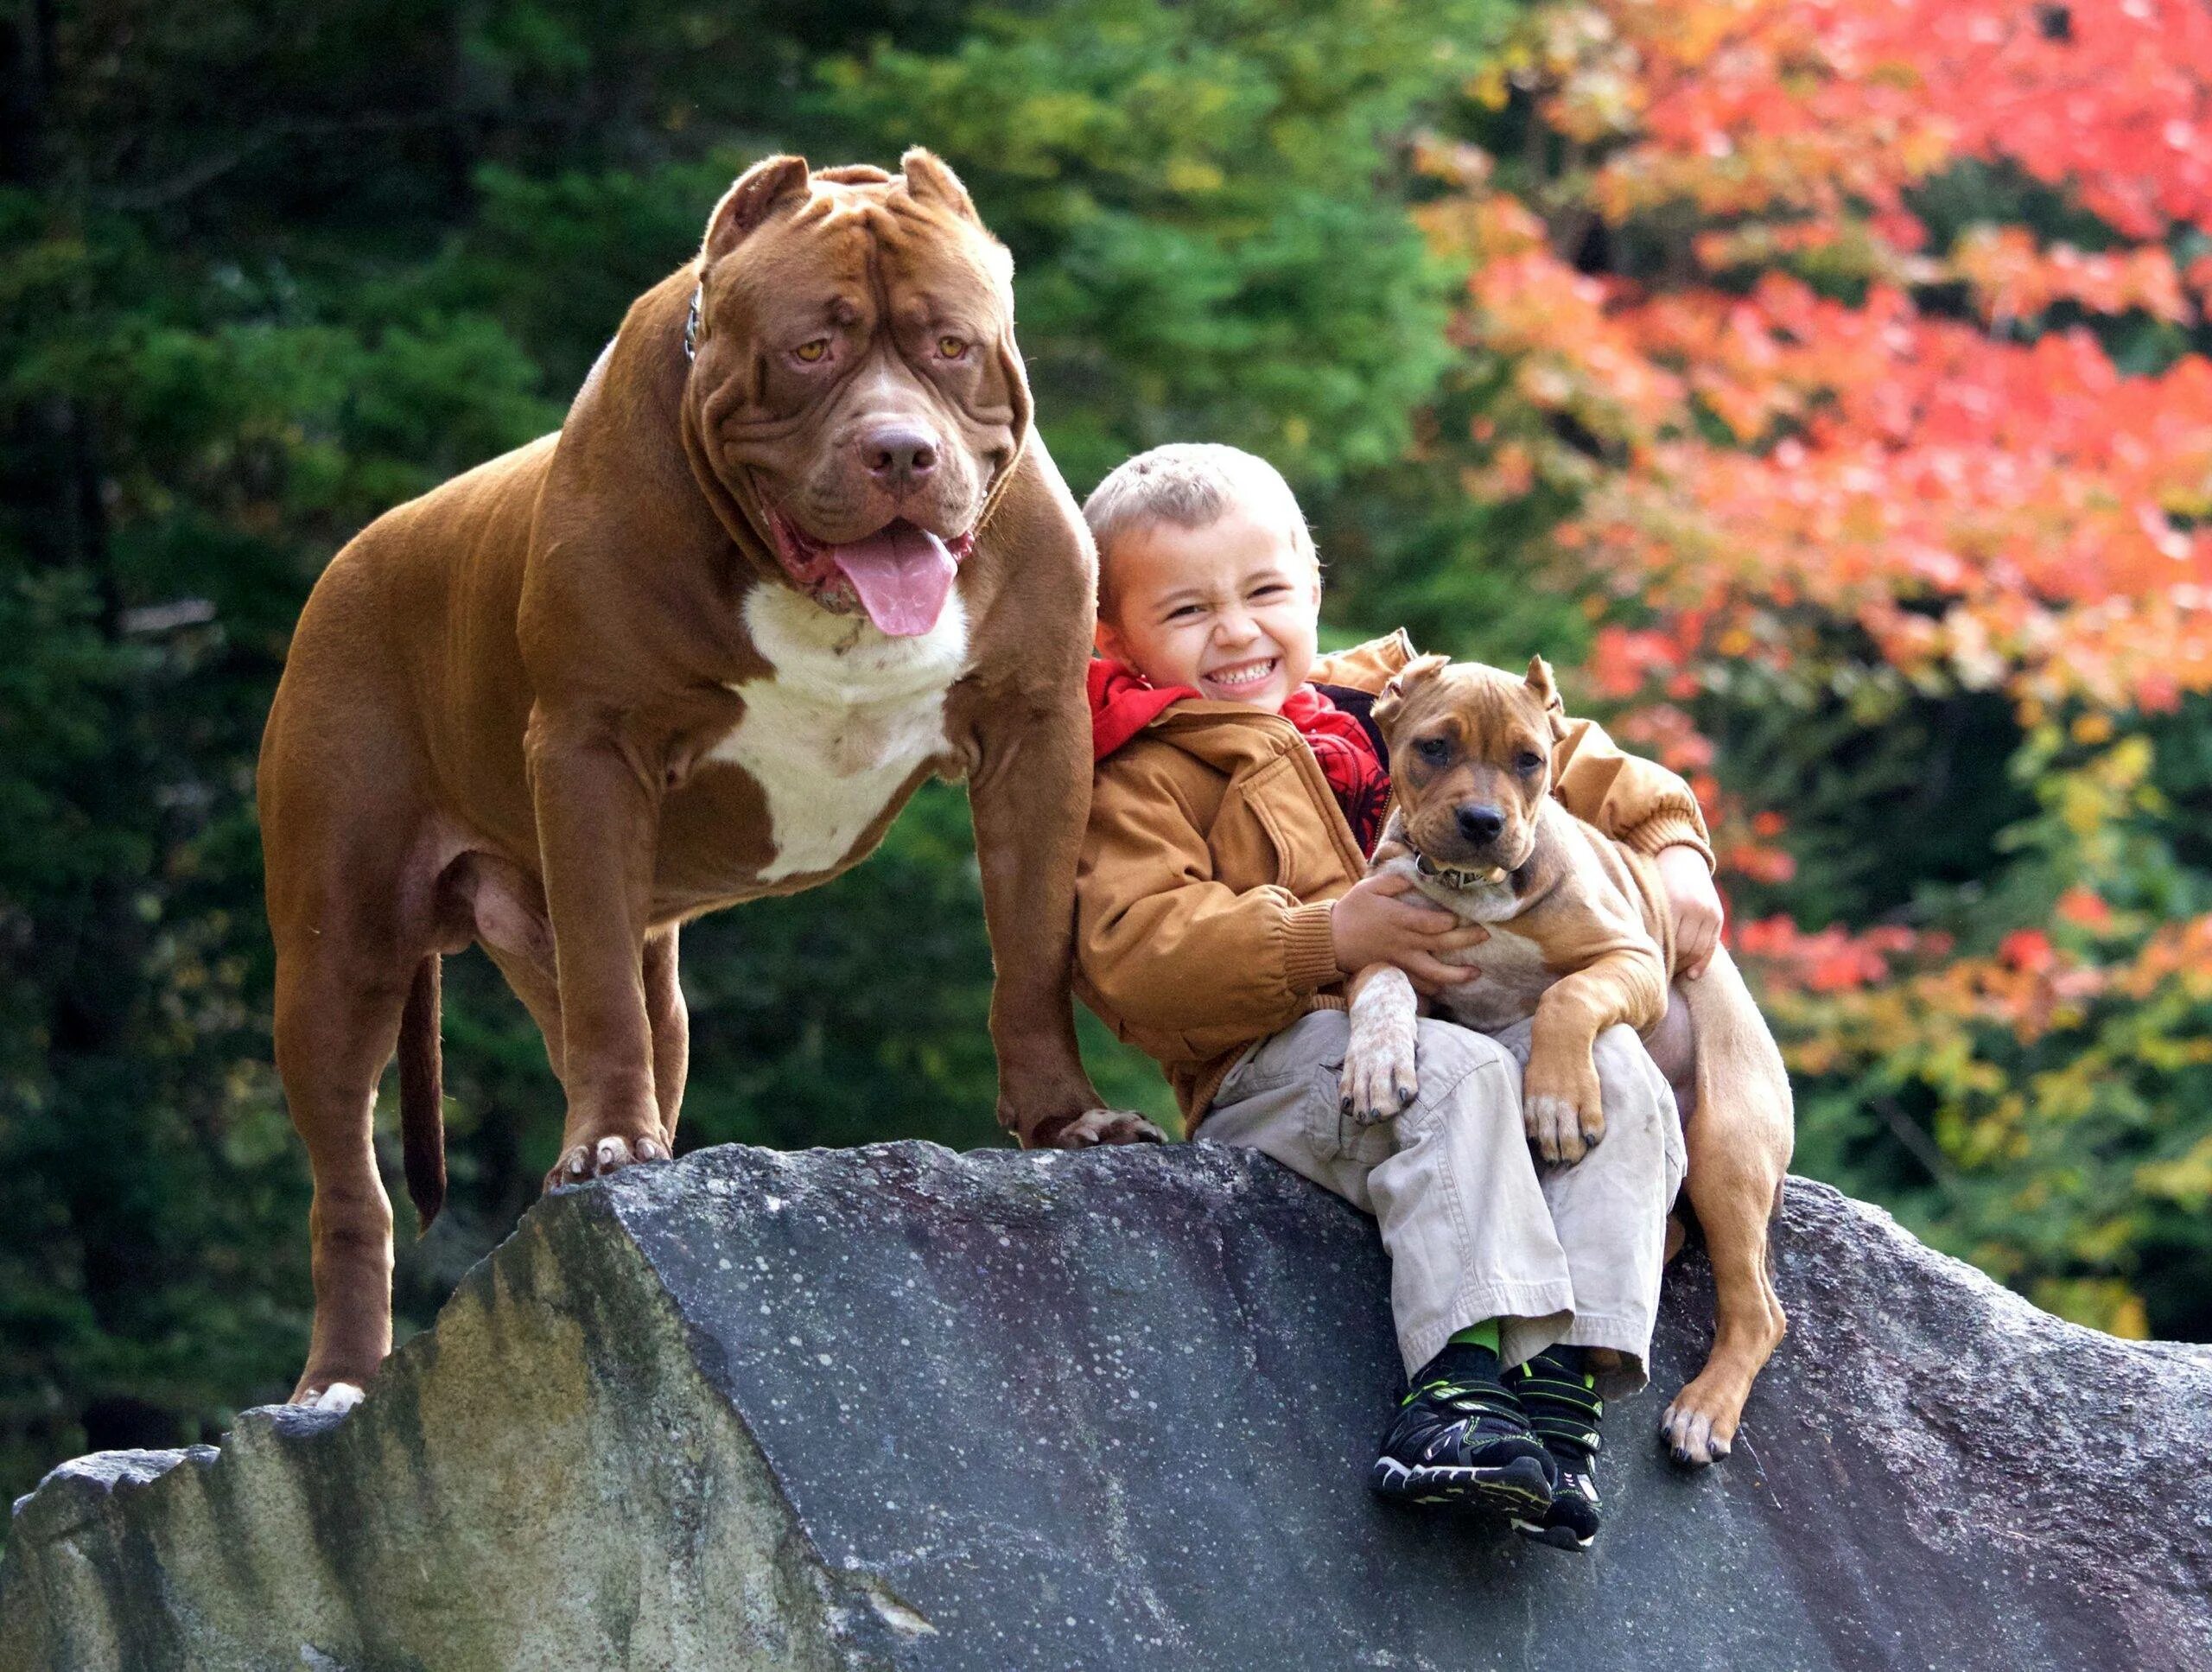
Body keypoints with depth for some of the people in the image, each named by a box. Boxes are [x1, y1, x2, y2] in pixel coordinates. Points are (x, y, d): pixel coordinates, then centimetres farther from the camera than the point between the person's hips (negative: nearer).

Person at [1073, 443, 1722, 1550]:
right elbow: (1136, 951, -13)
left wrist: (1672, 843, 12)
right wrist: (1330, 936, -22)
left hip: (1486, 1013, 5)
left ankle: (1565, 1376, -34)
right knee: (1453, 1076, -35)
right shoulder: (1142, 780, 5)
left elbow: (1577, 767, 31)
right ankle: (1464, 1365, -45)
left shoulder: (1402, 705, 23)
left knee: (1619, 1075, -23)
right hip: (1280, 1060, -5)